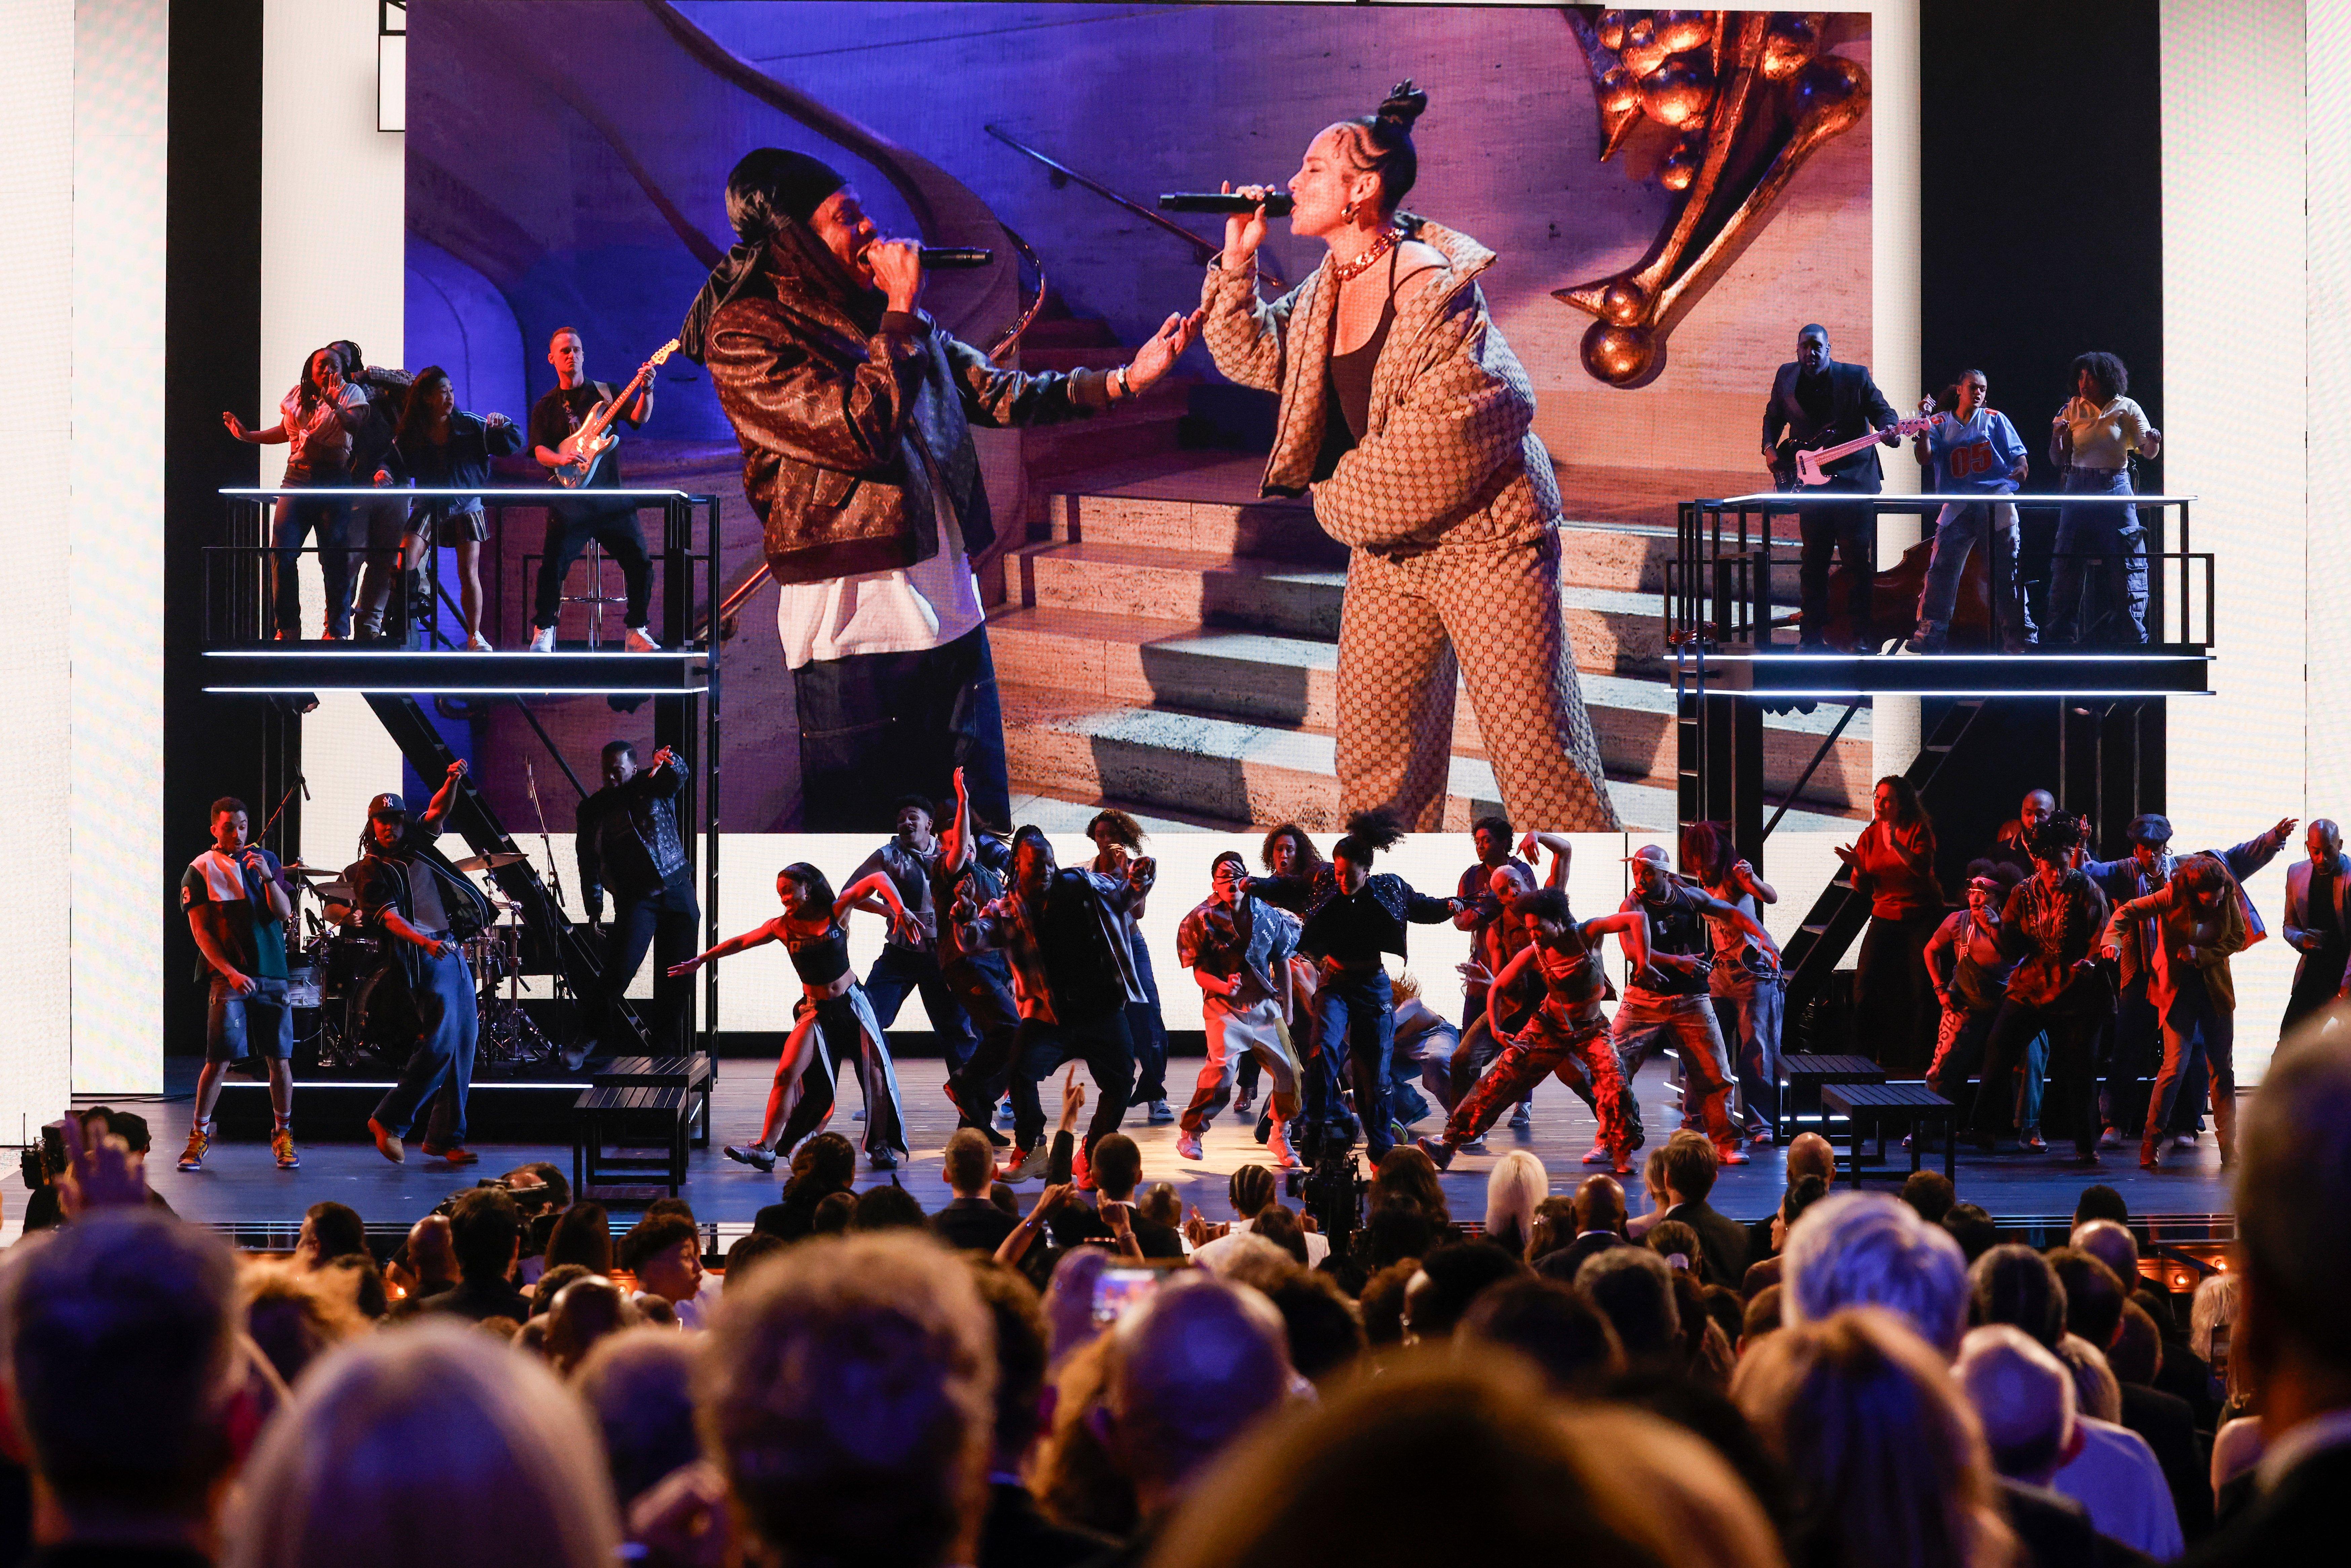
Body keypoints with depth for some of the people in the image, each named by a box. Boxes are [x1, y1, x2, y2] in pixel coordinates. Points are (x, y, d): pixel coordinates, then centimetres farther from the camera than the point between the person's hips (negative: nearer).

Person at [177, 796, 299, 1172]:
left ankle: (283, 1135, 16)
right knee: (219, 1060, -9)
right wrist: (230, 972, -12)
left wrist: (268, 877, -12)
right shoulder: (200, 870, 4)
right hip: (226, 976, -3)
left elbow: (285, 913, 5)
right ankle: (199, 1137, 3)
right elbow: (201, 931, -2)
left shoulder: (265, 860, 13)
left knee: (280, 1059, 2)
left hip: (272, 975, 3)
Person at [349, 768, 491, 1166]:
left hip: (453, 952, 7)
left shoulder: (417, 844, 15)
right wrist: (424, 941, -33)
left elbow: (438, 810, 7)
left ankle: (446, 1137, 7)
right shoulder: (370, 871, -4)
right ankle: (389, 1121, -7)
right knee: (440, 1041, -17)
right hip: (422, 959, -7)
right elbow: (388, 916, -17)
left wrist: (453, 782, -14)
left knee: (464, 1041, 3)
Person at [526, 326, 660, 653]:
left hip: (611, 494, 2)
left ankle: (637, 632, 6)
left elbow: (638, 418, -2)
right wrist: (562, 459, -21)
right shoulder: (546, 407, 13)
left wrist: (646, 390, -22)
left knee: (639, 561, -6)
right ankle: (543, 632, -6)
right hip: (570, 498, -1)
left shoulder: (605, 393, 13)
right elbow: (540, 451, 1)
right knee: (554, 561, -17)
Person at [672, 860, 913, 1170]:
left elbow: (878, 880, -11)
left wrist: (899, 909, -26)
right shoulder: (783, 927, 0)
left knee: (876, 1072, -6)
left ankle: (880, 1146, 8)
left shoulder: (836, 913, -6)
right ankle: (766, 1148, -13)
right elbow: (740, 943, 8)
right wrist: (700, 961, 13)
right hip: (815, 1011, 1)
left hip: (852, 1003, -1)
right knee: (787, 1074, -12)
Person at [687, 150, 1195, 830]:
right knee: (850, 827, -1)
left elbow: (995, 392, 16)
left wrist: (1122, 381, 9)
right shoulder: (745, 338, -9)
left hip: (949, 613, 7)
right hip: (852, 631, -7)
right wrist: (902, 314, -12)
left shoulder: (878, 314, 13)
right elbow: (861, 430, -20)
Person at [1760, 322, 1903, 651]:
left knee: (1857, 558, -6)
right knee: (1814, 559, 5)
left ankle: (1863, 633, -1)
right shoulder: (1786, 377, 8)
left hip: (1854, 478, -3)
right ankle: (1812, 633, 11)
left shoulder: (1855, 377, -2)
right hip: (1810, 479, 3)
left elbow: (1882, 411, 0)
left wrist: (1890, 430, -22)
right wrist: (1770, 449, 5)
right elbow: (1773, 417, 21)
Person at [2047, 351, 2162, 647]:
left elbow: (2147, 451, -1)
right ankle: (2060, 638, 8)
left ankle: (2134, 641, 3)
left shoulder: (2126, 409, 2)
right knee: (2067, 566, 1)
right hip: (2078, 490, 2)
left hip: (2116, 488, -2)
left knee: (2126, 567, -3)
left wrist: (2153, 442, -23)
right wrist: (2057, 437, -11)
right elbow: (2058, 460, 8)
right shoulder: (2073, 409, 8)